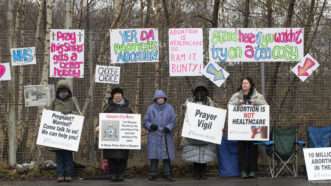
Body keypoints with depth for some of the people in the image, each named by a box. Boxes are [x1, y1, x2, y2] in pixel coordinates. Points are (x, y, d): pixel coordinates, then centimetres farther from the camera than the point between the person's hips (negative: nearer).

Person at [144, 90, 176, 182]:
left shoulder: (169, 108, 5)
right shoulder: (151, 108, 5)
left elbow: (173, 121, 1)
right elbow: (145, 122, 4)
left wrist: (168, 127, -18)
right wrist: (151, 126, -16)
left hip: (166, 136, 0)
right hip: (154, 136, 0)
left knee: (167, 155, -1)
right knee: (153, 155, -1)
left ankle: (167, 174, 6)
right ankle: (153, 173, 7)